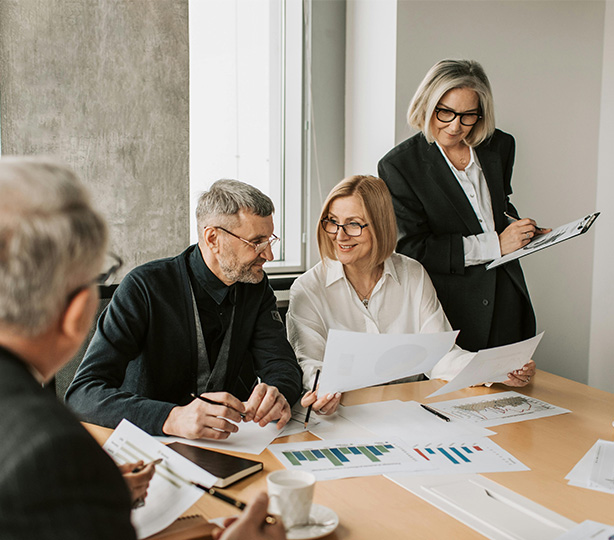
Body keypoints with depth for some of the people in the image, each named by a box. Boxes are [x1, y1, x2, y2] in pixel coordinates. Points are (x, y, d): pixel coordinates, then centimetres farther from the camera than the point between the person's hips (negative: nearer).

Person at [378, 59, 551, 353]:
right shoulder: (398, 165, -11)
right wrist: (494, 244, -16)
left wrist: (519, 228, 0)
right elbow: (412, 249, -15)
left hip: (507, 299, 5)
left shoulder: (499, 146, 6)